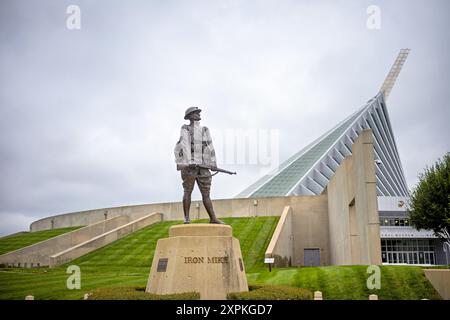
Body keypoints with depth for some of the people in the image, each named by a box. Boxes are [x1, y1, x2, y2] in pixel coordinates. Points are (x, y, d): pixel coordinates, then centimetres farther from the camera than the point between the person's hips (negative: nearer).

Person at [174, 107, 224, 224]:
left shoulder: (205, 130, 17)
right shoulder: (185, 129, 2)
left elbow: (210, 147, 13)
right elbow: (185, 145, -11)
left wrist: (213, 163, 3)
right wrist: (190, 161, -24)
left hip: (203, 166, 4)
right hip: (189, 165, -4)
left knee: (206, 193, 2)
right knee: (188, 191, -4)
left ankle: (213, 219, 1)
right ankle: (186, 218, 0)